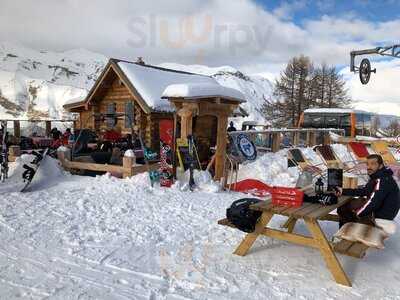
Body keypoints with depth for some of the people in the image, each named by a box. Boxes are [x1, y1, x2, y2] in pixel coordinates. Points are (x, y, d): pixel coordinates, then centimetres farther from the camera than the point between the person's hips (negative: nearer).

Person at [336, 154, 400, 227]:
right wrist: (343, 191, 2)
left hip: (381, 216, -10)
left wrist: (355, 215, -20)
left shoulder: (383, 180, -26)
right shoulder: (377, 177, 5)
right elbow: (363, 191, 12)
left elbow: (372, 203, -31)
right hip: (378, 209, 10)